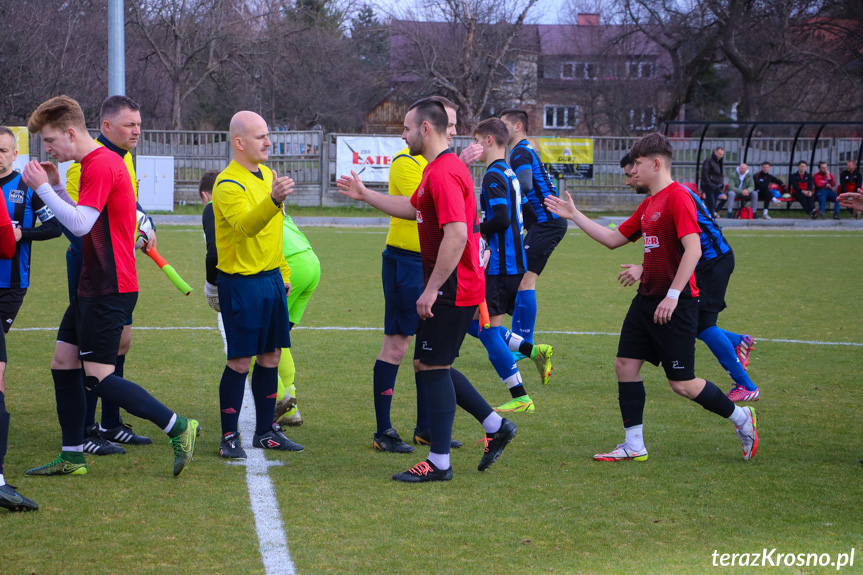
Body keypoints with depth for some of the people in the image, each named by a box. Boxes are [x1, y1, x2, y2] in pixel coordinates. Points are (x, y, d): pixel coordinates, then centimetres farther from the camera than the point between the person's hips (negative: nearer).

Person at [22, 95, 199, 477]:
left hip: (108, 289, -11)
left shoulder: (101, 165, -16)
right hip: (95, 285, 11)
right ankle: (72, 457, 16)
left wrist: (43, 188, -17)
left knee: (98, 378, -11)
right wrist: (55, 186, 12)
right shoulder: (98, 162, 17)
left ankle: (177, 428, -7)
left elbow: (80, 224, -24)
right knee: (62, 363, 11)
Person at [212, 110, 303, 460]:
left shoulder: (268, 175, 13)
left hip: (271, 278, 8)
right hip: (241, 283, -8)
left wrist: (283, 274, 22)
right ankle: (229, 437, 3)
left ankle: (266, 431, 20)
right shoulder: (228, 185, -15)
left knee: (270, 356, 11)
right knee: (240, 361, -5)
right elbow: (245, 225, -34)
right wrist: (274, 200, -51)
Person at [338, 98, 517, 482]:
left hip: (451, 291, -10)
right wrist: (365, 195, 31)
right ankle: (495, 426, 21)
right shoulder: (438, 169, 15)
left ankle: (439, 464, -1)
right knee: (432, 366, 16)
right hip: (457, 289, 10)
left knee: (433, 368, -5)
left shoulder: (443, 173, -19)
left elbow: (456, 234, -27)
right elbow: (413, 209, 32)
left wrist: (432, 289, -25)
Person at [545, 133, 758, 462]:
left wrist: (673, 295, -27)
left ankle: (740, 417, 15)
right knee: (625, 365, 3)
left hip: (676, 304, -9)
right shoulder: (648, 204, 14)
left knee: (682, 383, -5)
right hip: (647, 299, 9)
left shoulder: (677, 197, -15)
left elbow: (693, 249, -24)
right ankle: (634, 445, 9)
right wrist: (574, 215, 21)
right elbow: (614, 239, 22)